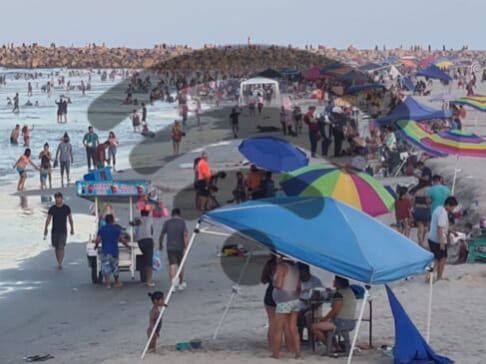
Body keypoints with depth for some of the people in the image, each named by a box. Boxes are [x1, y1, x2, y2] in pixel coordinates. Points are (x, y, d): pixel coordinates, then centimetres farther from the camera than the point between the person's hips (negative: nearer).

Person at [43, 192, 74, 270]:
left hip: (63, 231, -2)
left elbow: (70, 219, 9)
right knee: (56, 247, 8)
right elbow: (48, 219, 3)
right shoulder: (52, 208, 0)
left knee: (61, 247, -13)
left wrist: (72, 229, 12)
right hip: (54, 231, 2)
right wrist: (45, 229, -4)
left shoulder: (66, 208, -1)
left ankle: (60, 264, -17)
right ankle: (59, 263, 20)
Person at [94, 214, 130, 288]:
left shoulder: (101, 229, -1)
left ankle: (107, 283, -8)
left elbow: (97, 240, -6)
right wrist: (127, 245, 15)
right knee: (115, 266, 16)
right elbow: (122, 240, -3)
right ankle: (117, 282, 28)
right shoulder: (117, 229, 0)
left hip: (105, 251, -2)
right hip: (114, 251, 2)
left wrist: (96, 246, 14)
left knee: (105, 267, 0)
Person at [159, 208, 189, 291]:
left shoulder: (167, 223, 1)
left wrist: (160, 245, 19)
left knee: (172, 265, -6)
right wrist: (185, 247, -14)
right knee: (180, 265, 16)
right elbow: (186, 235, -13)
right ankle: (181, 283, 27)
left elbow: (162, 235, 3)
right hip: (180, 248, 0)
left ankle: (172, 280, -32)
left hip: (170, 248, 0)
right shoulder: (182, 222, -2)